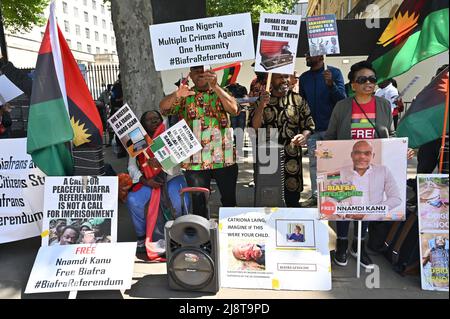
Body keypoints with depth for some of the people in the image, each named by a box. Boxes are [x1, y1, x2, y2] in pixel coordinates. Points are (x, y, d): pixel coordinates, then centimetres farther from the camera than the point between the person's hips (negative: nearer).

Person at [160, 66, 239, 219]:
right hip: (195, 160, 0)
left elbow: (234, 109, -12)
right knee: (198, 201, 9)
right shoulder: (185, 97, 8)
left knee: (229, 199, 8)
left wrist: (215, 86, -25)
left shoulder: (221, 93, 7)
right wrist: (176, 94, -30)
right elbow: (163, 107, -8)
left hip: (224, 157, 0)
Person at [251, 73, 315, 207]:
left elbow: (309, 125, 6)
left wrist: (304, 135, -15)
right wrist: (261, 106, -18)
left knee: (292, 198, 7)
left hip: (292, 156, 0)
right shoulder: (261, 101, 7)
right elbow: (255, 127, -4)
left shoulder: (298, 100, 6)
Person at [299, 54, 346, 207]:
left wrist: (330, 84, -25)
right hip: (313, 127, 4)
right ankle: (315, 195, 17)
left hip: (331, 127, -4)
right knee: (314, 163, 8)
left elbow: (342, 99, -9)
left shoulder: (334, 72, -1)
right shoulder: (304, 77, 12)